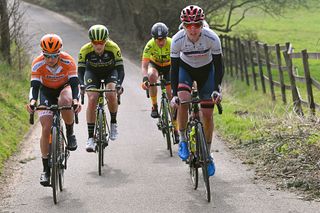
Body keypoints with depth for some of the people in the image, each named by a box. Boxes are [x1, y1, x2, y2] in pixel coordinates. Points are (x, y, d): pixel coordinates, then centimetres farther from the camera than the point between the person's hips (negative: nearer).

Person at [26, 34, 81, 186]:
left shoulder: (68, 61, -28)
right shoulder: (38, 64, -26)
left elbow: (74, 83, -32)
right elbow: (34, 86, -30)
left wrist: (76, 100, -52)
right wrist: (32, 101, -50)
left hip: (64, 87, -1)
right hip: (46, 91, 1)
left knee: (65, 101, -39)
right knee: (46, 129, -12)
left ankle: (70, 133, -12)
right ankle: (46, 169, -3)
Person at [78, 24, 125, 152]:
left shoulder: (113, 48, -31)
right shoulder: (85, 50, -29)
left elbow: (120, 69, -28)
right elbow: (80, 71, -24)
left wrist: (118, 84, -45)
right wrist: (82, 85, -43)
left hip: (110, 72, -1)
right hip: (92, 72, 1)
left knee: (111, 94, -29)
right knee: (92, 99, -20)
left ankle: (113, 123, -3)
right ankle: (90, 138, -17)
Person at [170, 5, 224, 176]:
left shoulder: (212, 38, -31)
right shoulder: (177, 40, -30)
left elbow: (218, 66, -21)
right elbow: (174, 68, -22)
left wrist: (217, 89, -31)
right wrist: (174, 94, -30)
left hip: (206, 70, 0)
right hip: (185, 68, 0)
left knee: (207, 114, -3)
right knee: (183, 100, -29)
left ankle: (207, 154, 13)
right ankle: (182, 140, -11)